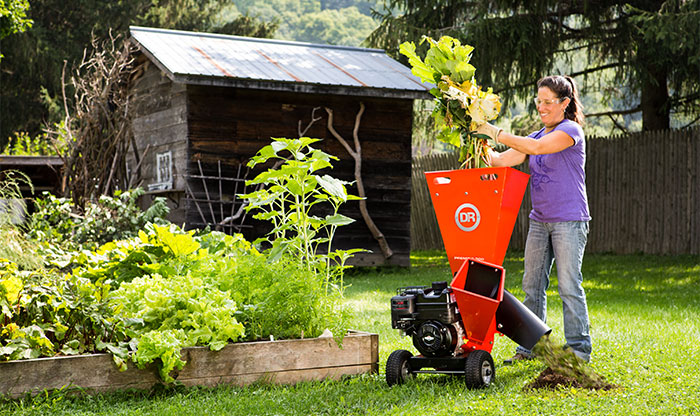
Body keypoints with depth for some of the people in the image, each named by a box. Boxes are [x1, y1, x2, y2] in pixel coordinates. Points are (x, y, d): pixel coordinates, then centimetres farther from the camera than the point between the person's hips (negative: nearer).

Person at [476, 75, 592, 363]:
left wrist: (494, 133, -23)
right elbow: (506, 159, 4)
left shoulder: (571, 130, -7)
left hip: (570, 220, -7)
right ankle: (529, 346, 14)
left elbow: (536, 147, -23)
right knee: (532, 285, 7)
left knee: (569, 286, -6)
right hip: (539, 220, 7)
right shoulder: (538, 135, 16)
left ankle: (579, 348, 2)